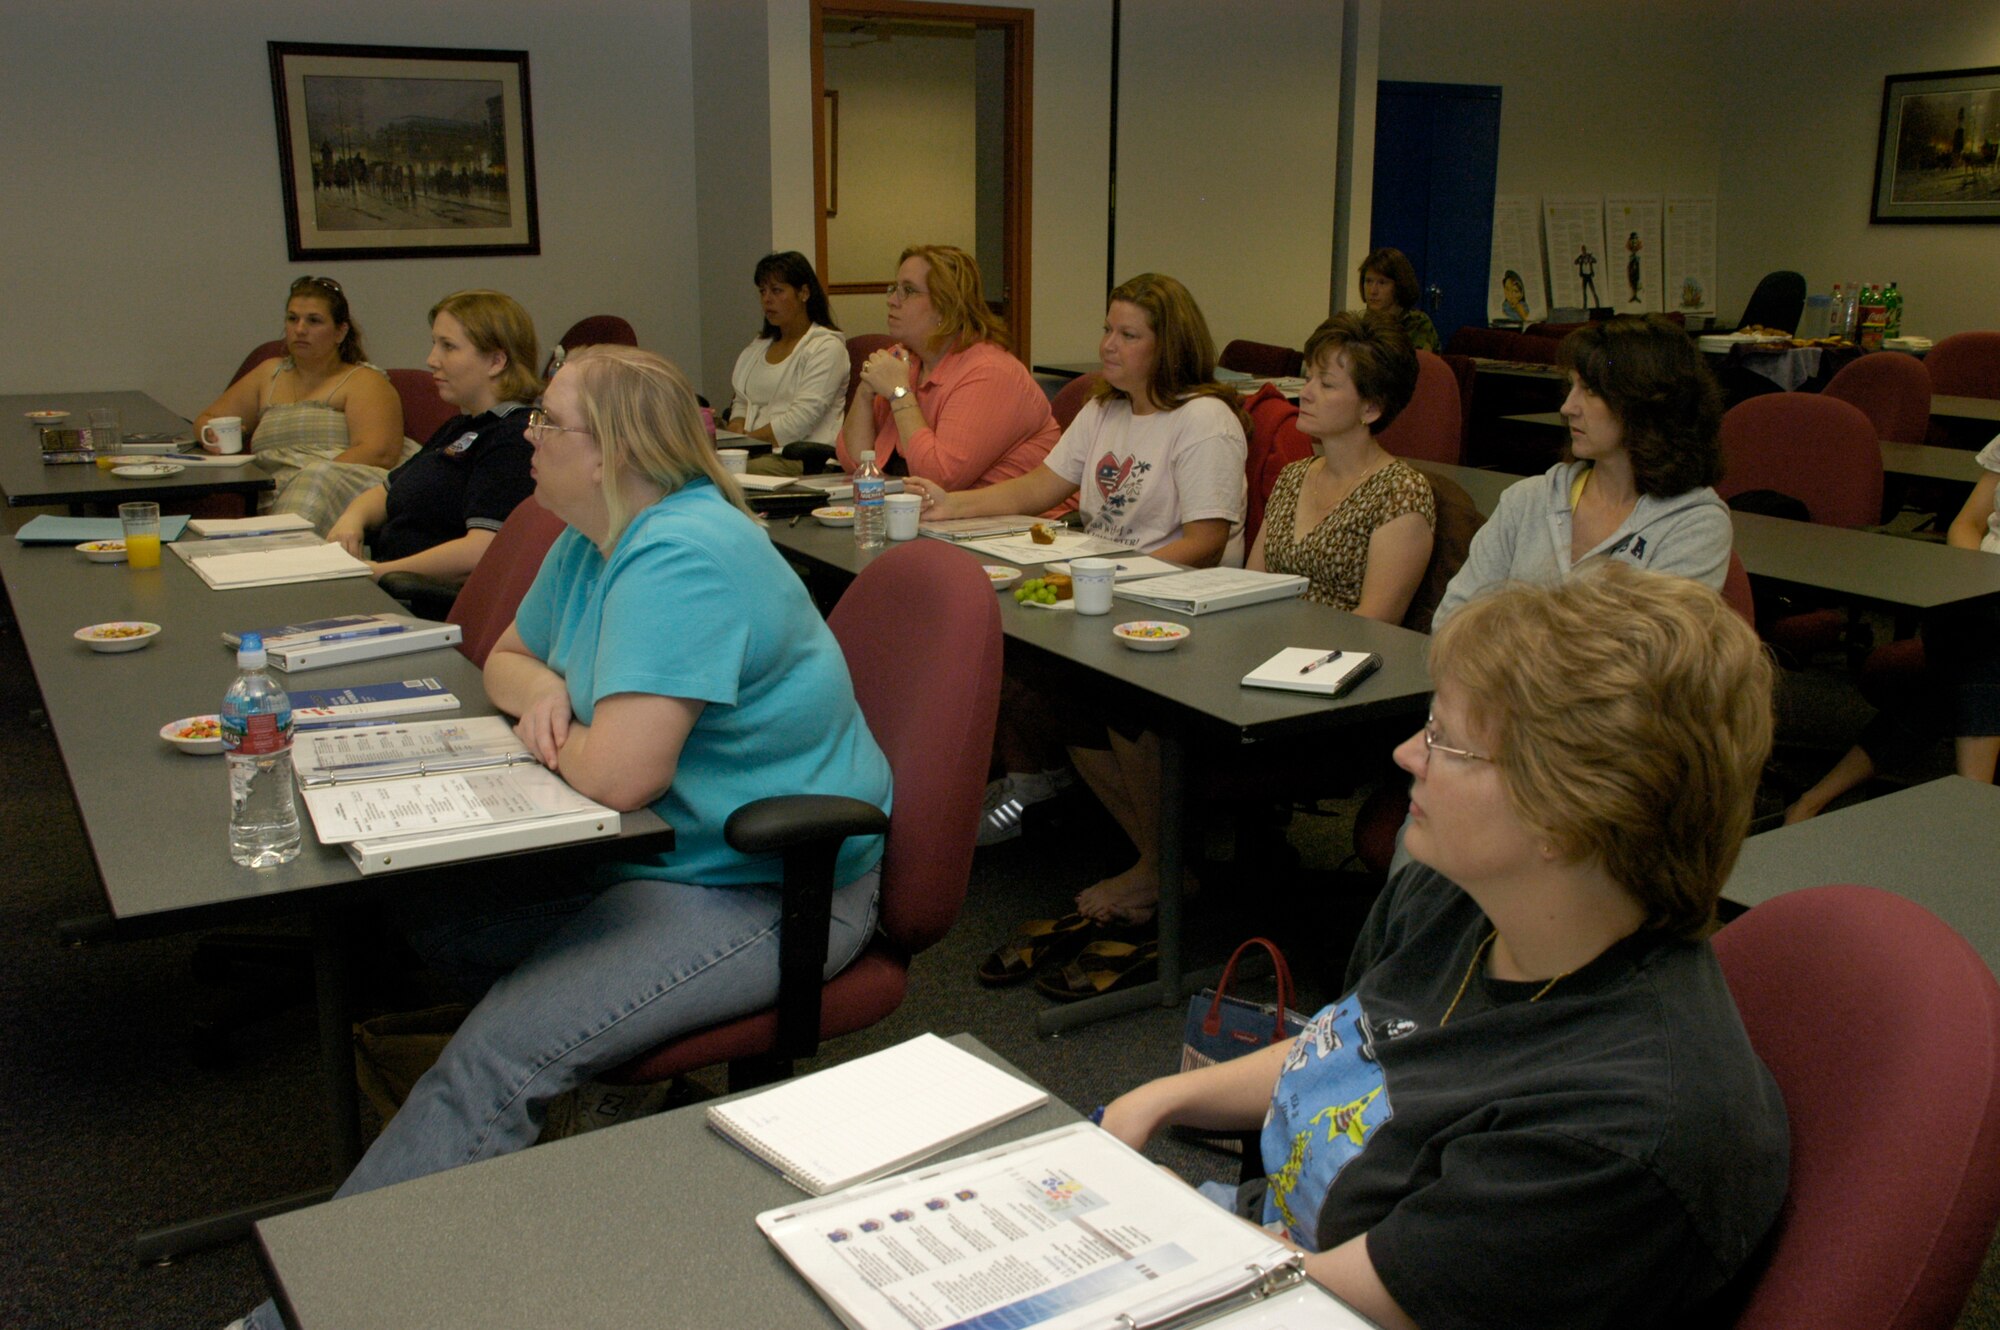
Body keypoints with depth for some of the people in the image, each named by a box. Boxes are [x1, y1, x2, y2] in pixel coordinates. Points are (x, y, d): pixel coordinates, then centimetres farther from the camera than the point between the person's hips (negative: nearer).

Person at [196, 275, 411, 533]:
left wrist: (311, 482, -19)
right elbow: (206, 420, 32)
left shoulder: (364, 380, 9)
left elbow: (379, 453, -8)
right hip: (274, 499, 3)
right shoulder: (271, 373, 27)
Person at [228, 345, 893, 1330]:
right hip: (652, 852, 11)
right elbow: (508, 654, 26)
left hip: (762, 893, -10)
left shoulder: (681, 558, -24)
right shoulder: (594, 542, 9)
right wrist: (543, 691, 1)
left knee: (502, 1053, -23)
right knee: (427, 919, 1)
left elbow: (616, 776, -31)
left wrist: (556, 738, -7)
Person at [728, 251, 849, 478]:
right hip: (753, 454, 7)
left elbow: (799, 420, -13)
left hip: (803, 459, -6)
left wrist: (746, 438, -13)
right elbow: (741, 402, 25)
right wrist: (735, 436, 2)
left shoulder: (827, 346, -3)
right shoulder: (759, 344, 23)